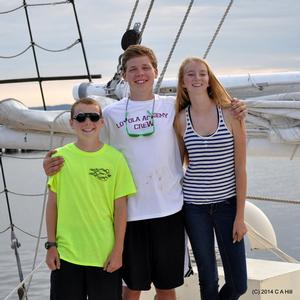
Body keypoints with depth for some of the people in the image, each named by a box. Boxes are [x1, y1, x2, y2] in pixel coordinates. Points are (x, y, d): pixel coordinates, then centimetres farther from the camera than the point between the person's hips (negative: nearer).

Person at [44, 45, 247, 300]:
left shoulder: (173, 106, 4)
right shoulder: (112, 113, 3)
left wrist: (234, 112, -2)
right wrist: (55, 165, -9)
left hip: (169, 209, 1)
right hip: (130, 211, 0)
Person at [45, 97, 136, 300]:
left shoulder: (115, 158, -3)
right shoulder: (61, 156, 0)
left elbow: (121, 208, -2)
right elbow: (52, 204, 5)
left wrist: (118, 250, -4)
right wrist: (51, 245, 3)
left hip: (105, 255, -1)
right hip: (66, 254, 1)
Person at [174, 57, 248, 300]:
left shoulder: (230, 114, -6)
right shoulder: (181, 120, -1)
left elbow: (240, 168, -4)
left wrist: (240, 215, -6)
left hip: (227, 203, -1)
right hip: (194, 207, 1)